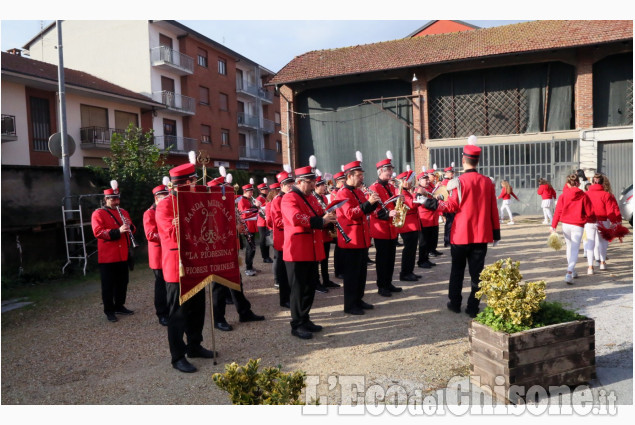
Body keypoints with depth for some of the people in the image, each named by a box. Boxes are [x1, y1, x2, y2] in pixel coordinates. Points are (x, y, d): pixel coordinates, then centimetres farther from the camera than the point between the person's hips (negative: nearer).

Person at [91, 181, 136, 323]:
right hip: (107, 256, -6)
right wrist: (118, 231, -28)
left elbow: (132, 229, 15)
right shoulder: (98, 213, -5)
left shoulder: (123, 212, 14)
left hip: (123, 255, 6)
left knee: (122, 282, 13)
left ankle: (119, 306, 27)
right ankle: (109, 310, 11)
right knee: (108, 284, 1)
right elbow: (98, 232, -17)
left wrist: (130, 226, -10)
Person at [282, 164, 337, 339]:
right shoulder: (289, 198, -11)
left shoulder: (312, 199, 17)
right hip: (297, 252, -8)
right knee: (299, 289, -1)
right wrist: (321, 221, -28)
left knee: (310, 288, 14)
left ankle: (305, 319, 26)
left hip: (313, 251, 8)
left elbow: (320, 217, 19)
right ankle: (297, 325, 9)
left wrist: (328, 218, -3)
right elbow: (297, 219, -27)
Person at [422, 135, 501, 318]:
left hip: (461, 234, -3)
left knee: (457, 270, 13)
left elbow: (452, 206, -11)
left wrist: (434, 204, -1)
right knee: (477, 272, 7)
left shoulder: (460, 181, -12)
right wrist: (496, 232, 13)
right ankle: (473, 308, 9)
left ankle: (455, 303, 22)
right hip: (481, 235, 3)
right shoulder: (487, 182, 2)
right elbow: (493, 210, 6)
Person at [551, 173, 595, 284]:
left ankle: (572, 271, 32)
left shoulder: (563, 196, -2)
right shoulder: (584, 196, -4)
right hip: (578, 226, -2)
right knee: (575, 249, -2)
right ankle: (569, 273, -18)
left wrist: (553, 226, -5)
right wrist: (591, 220, 21)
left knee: (569, 247, 20)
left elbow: (558, 211, -5)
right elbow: (589, 212, -1)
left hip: (566, 224, 2)